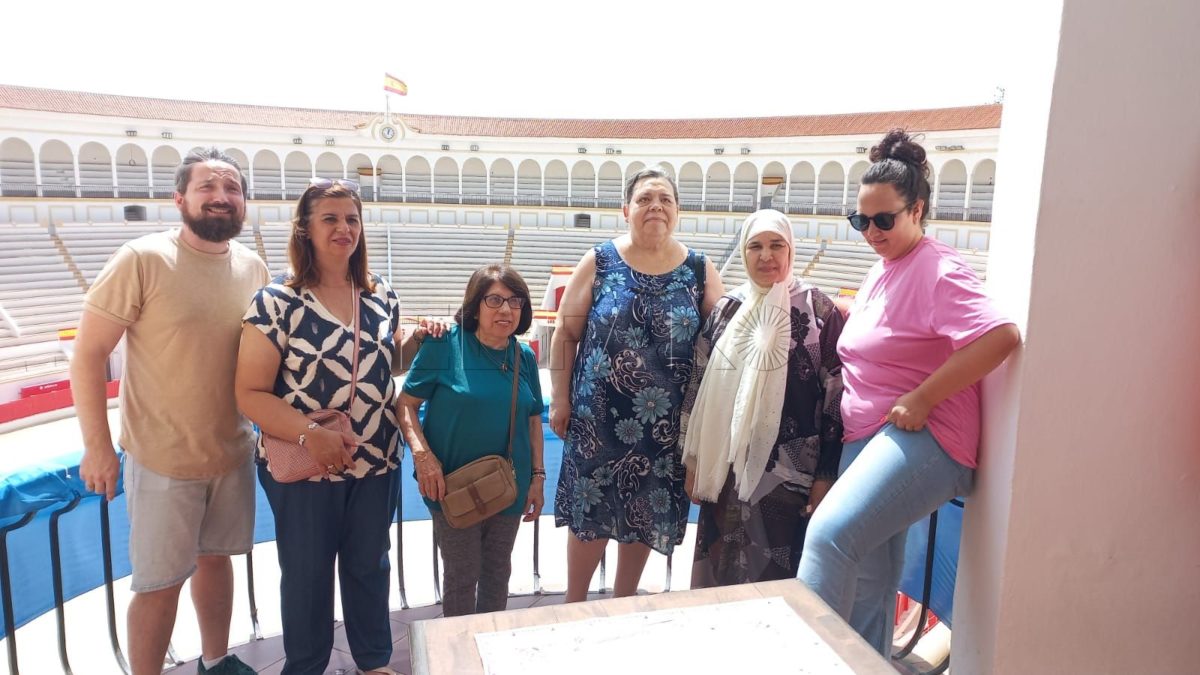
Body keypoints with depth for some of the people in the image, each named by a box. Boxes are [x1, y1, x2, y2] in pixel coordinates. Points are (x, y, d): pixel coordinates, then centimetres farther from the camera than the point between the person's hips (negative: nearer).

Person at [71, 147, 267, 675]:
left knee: (216, 557, 21)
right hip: (162, 459, -5)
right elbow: (87, 355, -11)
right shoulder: (142, 260, -14)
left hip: (233, 453, 5)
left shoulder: (254, 268, 0)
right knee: (160, 583, 6)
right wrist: (97, 446, -11)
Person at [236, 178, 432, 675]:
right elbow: (251, 394, -14)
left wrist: (416, 341, -4)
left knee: (370, 566, 20)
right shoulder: (276, 302, -13)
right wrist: (310, 434, -26)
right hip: (303, 468, -4)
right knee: (307, 575, 14)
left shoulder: (381, 296, 2)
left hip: (376, 463, 4)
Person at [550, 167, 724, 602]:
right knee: (590, 509, 7)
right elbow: (566, 332, 1)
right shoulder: (599, 262, -1)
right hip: (600, 414, -1)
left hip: (665, 420, 2)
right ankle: (573, 606, 28)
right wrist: (560, 399, -3)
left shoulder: (699, 269, 1)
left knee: (646, 513, 13)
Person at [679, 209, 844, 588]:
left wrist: (826, 474, -7)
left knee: (780, 575, 5)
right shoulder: (726, 310, 6)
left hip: (790, 471, -3)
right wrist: (693, 462, 8)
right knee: (722, 571, 12)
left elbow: (837, 393, -5)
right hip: (727, 467, 3)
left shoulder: (818, 310, -4)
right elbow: (699, 388, 9)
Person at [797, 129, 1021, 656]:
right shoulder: (880, 272, 16)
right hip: (868, 438, 9)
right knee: (870, 583, 15)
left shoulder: (938, 270, -11)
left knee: (829, 533, -27)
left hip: (921, 439, -9)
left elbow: (1002, 336, -25)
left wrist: (921, 400, -23)